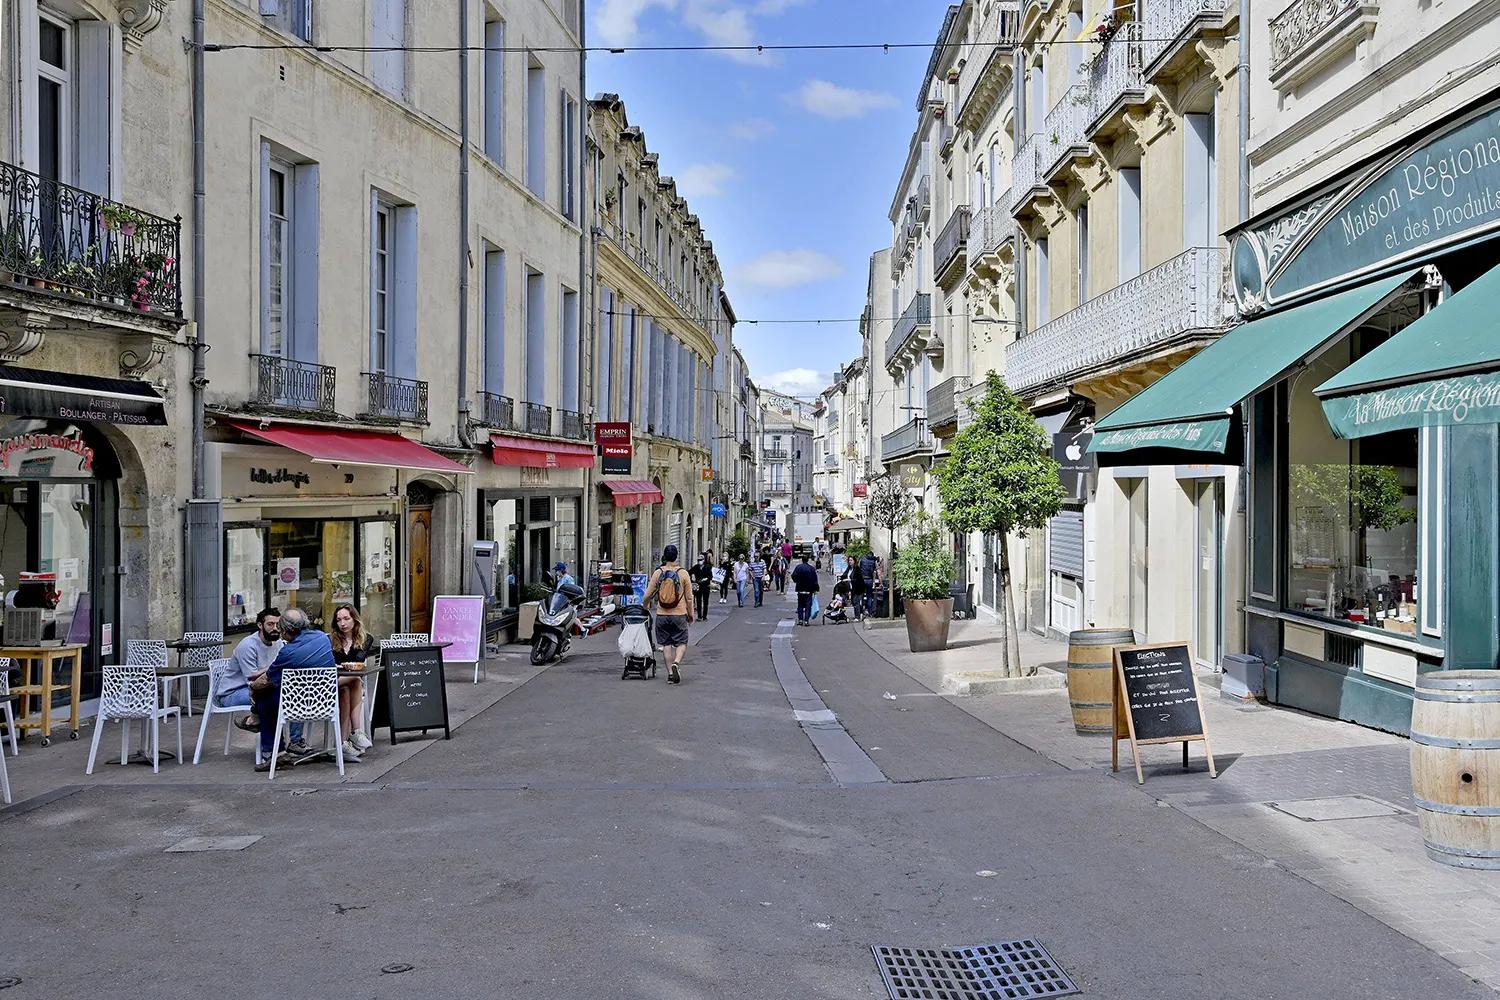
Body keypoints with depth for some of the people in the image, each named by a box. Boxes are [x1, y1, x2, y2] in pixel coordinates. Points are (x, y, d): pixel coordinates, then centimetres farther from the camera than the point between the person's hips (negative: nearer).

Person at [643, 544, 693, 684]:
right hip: (679, 615, -1)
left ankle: (670, 673, 7)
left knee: (666, 644, 9)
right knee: (681, 643, 6)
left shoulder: (658, 573, -2)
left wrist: (644, 607, 22)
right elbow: (689, 598, -1)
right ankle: (676, 662, -21)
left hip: (662, 615, 1)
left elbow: (648, 595, 2)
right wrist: (691, 615, 9)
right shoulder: (683, 574, -4)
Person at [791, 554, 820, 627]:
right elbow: (815, 580, -1)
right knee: (808, 605, 2)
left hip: (800, 589, 0)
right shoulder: (812, 568, 0)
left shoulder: (798, 567, -4)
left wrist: (796, 581, 8)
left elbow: (793, 576, -12)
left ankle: (800, 620, 6)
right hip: (809, 590, 0)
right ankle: (806, 620, -5)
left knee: (800, 604, 11)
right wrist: (815, 589, 3)